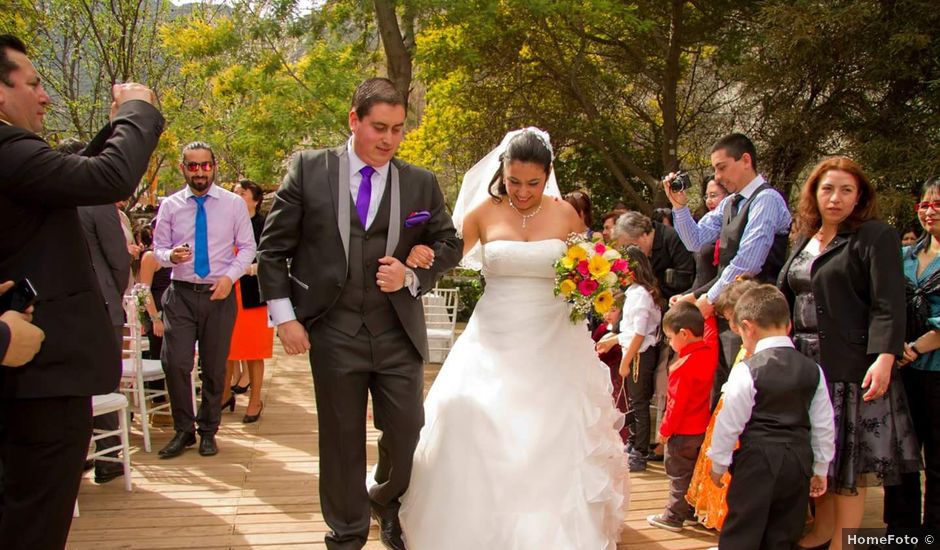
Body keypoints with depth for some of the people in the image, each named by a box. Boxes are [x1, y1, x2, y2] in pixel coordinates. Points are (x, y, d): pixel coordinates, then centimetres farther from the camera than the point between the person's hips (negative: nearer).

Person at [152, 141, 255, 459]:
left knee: (215, 367, 7)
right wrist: (171, 256, -15)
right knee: (175, 363, -9)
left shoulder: (234, 204, 2)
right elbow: (158, 248, 9)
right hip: (181, 293, 0)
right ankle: (183, 430, 11)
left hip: (220, 294, 0)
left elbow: (247, 247, 4)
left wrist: (230, 277, -11)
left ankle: (208, 431, 24)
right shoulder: (170, 206, 5)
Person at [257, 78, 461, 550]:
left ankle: (386, 502, 39)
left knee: (407, 434, 7)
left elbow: (448, 245, 12)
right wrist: (284, 315, -5)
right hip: (332, 333, -1)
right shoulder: (309, 169, 0)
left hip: (398, 333, 2)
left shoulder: (422, 183, 4)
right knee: (341, 440, 10)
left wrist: (412, 275, -7)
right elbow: (273, 248, 2)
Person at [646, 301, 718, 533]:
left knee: (679, 474, 6)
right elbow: (710, 329, 13)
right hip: (702, 427, 8)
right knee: (696, 470, 20)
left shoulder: (683, 366, -28)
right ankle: (693, 510, 32)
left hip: (683, 431, -8)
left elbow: (676, 403, -22)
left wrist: (665, 429, -11)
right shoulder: (710, 350, -9)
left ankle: (674, 516, 16)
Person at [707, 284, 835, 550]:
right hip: (799, 461, 5)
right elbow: (824, 425, 8)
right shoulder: (812, 369, 3)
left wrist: (718, 463, 3)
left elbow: (728, 423, -10)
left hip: (758, 460, -5)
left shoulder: (747, 370, -13)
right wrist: (820, 469, 19)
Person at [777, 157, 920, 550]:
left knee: (848, 458, 1)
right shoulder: (805, 241, 13)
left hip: (852, 366, -6)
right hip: (806, 363, 7)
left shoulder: (876, 237, -7)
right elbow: (784, 296, 18)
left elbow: (889, 306, -15)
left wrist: (884, 358, -25)